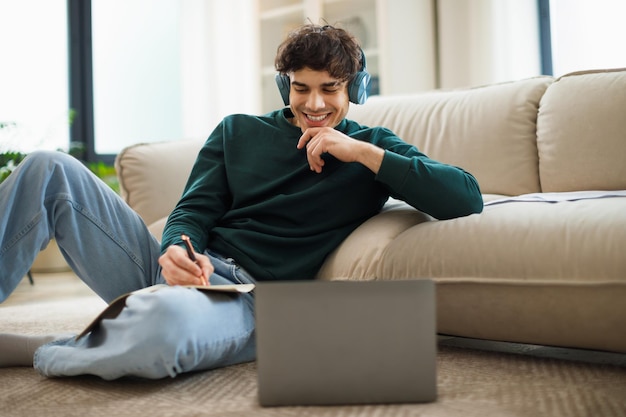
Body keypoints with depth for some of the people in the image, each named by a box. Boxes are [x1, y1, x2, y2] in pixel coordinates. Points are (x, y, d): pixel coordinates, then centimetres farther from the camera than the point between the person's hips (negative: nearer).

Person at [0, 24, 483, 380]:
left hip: (249, 299, -4)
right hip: (185, 270, 4)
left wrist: (361, 152, -10)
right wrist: (176, 249, -15)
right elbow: (194, 211, 10)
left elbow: (467, 198, -3)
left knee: (164, 319, -42)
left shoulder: (372, 147, 10)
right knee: (51, 168, -13)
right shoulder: (238, 132, 18)